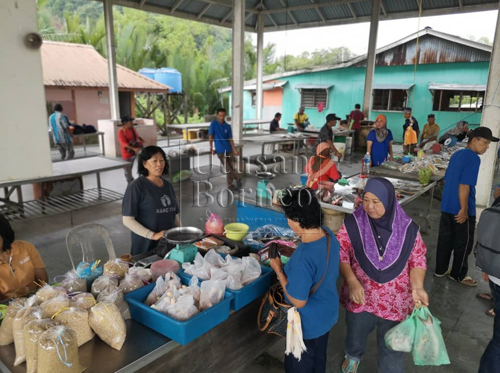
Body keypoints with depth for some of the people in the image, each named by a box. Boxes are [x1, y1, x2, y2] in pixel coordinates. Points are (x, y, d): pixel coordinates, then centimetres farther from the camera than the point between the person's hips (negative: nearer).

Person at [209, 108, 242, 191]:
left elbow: (230, 139, 5)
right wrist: (211, 148, -14)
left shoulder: (228, 126, 6)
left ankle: (230, 185, 17)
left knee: (231, 168, 4)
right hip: (220, 151, -3)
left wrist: (234, 150, -2)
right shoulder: (213, 124, -3)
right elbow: (210, 137, -5)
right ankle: (237, 178, 16)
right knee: (228, 169, -6)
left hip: (229, 150, 4)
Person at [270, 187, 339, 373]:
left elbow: (298, 301, -28)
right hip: (327, 314, 7)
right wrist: (291, 253, 2)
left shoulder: (303, 257, -39)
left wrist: (279, 270, -20)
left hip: (307, 324, -7)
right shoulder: (328, 234, -13)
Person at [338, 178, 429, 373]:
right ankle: (353, 356, 61)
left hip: (394, 300, -1)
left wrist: (417, 287, -20)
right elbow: (340, 254, -10)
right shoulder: (353, 224, -15)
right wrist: (351, 282, -22)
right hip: (360, 296, 1)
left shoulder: (408, 228, -13)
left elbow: (417, 260, -4)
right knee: (356, 333, 27)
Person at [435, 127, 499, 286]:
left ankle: (441, 269, 27)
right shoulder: (473, 158, -18)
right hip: (460, 210, -8)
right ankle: (458, 275, 22)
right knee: (463, 244, 8)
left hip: (447, 206, 8)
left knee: (445, 240, 16)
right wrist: (464, 210, -19)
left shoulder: (456, 154, 10)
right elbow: (464, 186, -24)